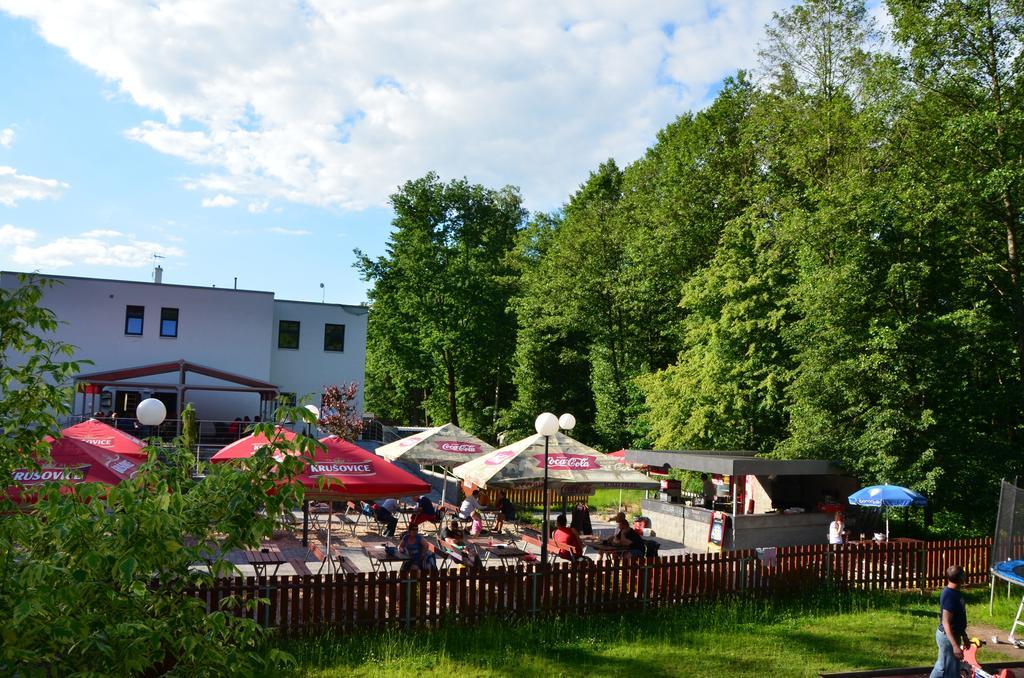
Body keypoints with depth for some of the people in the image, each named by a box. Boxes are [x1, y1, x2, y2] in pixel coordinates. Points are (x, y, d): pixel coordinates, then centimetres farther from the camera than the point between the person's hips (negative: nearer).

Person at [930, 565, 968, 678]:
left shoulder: (954, 592, 7)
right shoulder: (950, 596, -25)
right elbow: (946, 623, -27)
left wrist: (964, 635, 26)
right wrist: (955, 645, -31)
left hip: (951, 635, 10)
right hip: (948, 637, -10)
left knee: (942, 667, 18)